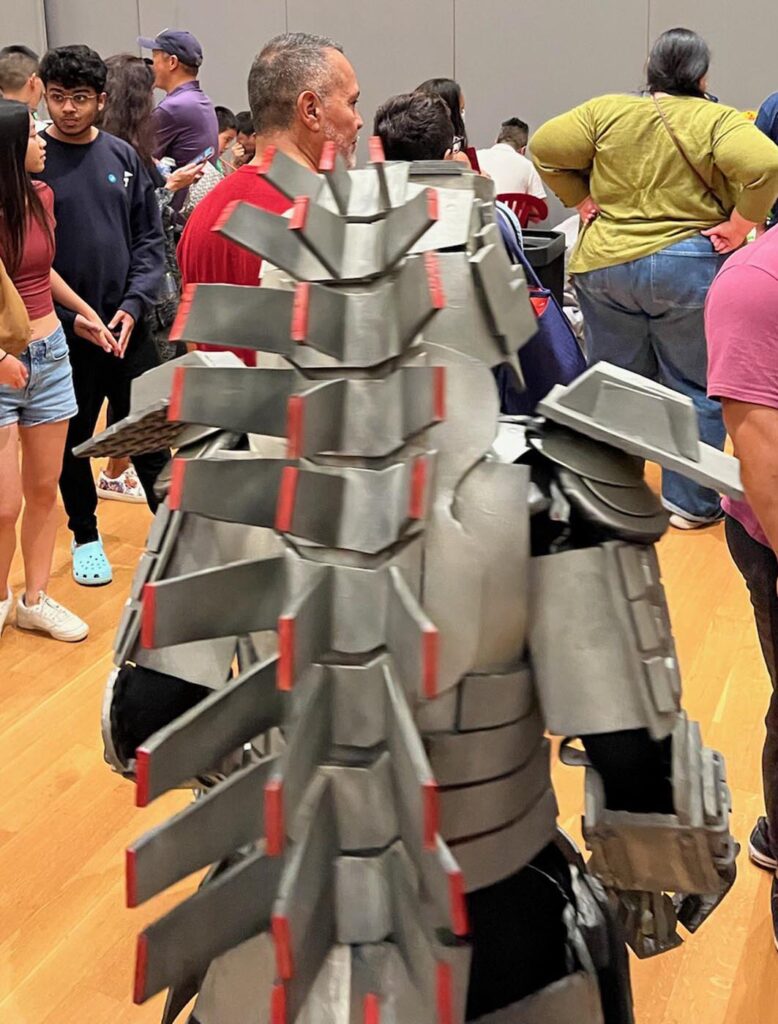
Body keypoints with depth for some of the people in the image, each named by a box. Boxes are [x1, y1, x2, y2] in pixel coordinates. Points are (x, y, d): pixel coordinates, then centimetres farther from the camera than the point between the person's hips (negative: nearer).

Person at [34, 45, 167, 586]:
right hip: (62, 330, -2)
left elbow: (150, 237, 5)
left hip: (126, 323, 2)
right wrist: (70, 316, -14)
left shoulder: (123, 157, 4)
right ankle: (86, 535, 27)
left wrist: (133, 304, -8)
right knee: (72, 439, 10)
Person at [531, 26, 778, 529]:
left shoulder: (606, 110, 2)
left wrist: (581, 199, 5)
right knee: (695, 390, 8)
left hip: (604, 262, 3)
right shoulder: (719, 121, -7)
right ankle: (691, 502, 13)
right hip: (688, 267, -3)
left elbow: (545, 147, 0)